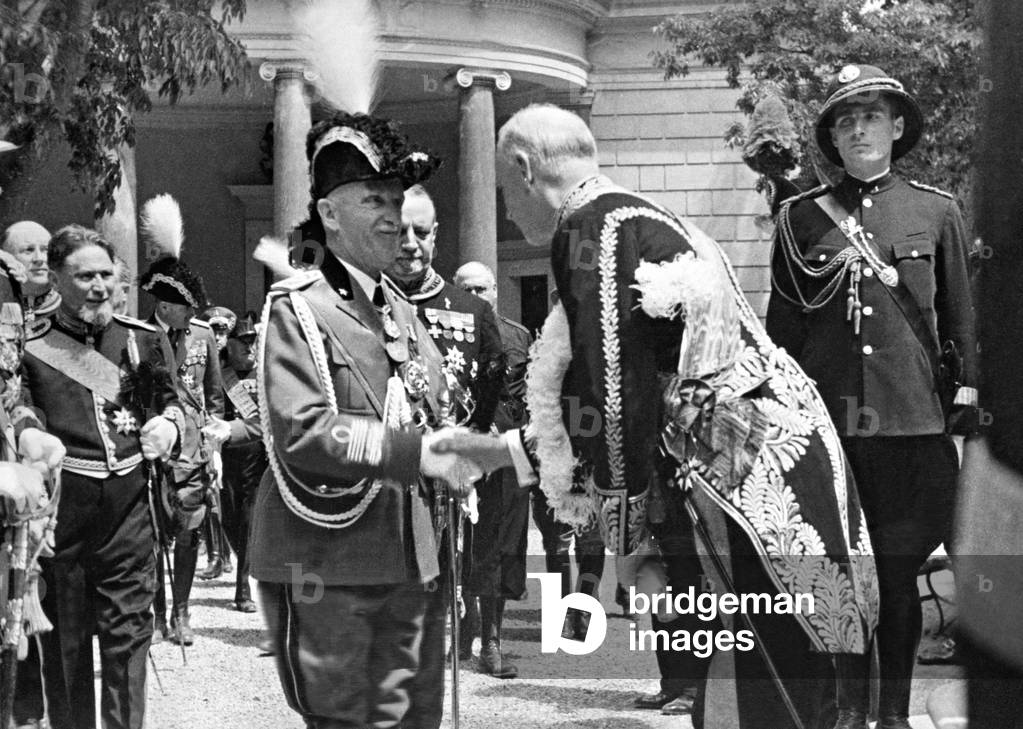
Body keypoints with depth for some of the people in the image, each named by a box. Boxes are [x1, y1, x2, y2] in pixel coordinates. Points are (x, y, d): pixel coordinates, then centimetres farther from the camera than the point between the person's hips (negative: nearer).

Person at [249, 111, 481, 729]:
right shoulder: (297, 307, -10)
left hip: (406, 558, 7)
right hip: (324, 561, -7)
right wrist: (415, 450, -26)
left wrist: (454, 449, 1)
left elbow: (434, 417, 22)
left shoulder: (403, 310, 16)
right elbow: (302, 433, -21)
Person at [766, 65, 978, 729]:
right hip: (826, 418, 1)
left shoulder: (937, 211, 7)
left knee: (898, 571, 2)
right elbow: (782, 325, 11)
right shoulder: (801, 217, 8)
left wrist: (968, 387, 5)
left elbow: (963, 315, 11)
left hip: (911, 418, -1)